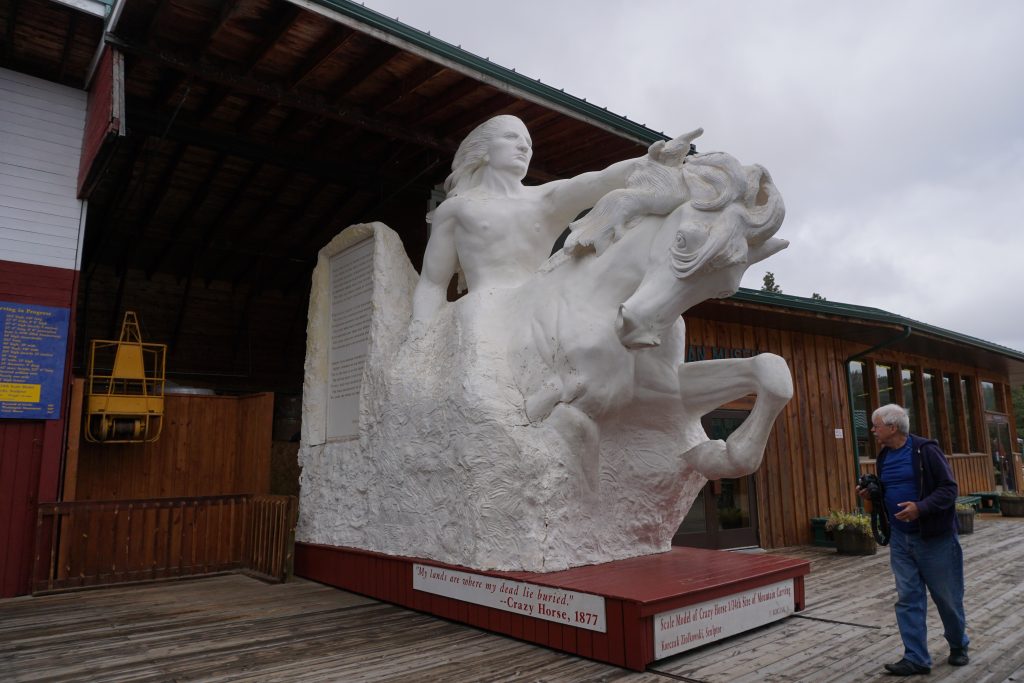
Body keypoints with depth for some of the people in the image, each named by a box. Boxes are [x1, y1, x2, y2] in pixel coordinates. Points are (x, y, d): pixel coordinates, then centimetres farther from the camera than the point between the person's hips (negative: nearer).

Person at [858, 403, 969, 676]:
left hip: (935, 538, -6)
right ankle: (916, 658, 11)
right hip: (900, 540, 6)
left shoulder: (925, 450, -13)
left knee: (947, 597, 11)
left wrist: (921, 507, -29)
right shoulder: (883, 457, 8)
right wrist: (871, 493, -2)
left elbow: (949, 489, -15)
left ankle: (958, 646, 35)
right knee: (908, 600, 5)